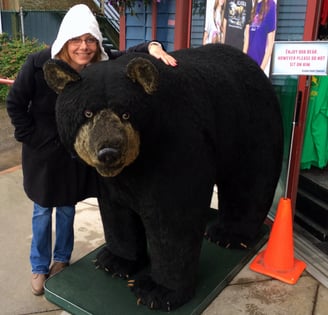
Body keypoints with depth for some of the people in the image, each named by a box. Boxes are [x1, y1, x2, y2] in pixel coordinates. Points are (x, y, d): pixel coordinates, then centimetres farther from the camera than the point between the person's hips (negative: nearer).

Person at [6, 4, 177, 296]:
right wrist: (30, 136, -10)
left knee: (67, 208, 17)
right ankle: (39, 267, 34)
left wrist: (152, 47, -44)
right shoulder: (39, 64, -20)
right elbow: (15, 103, -9)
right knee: (43, 210, 14)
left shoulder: (102, 63, -15)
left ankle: (61, 259, 40)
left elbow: (131, 54, -22)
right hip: (44, 152, -2)